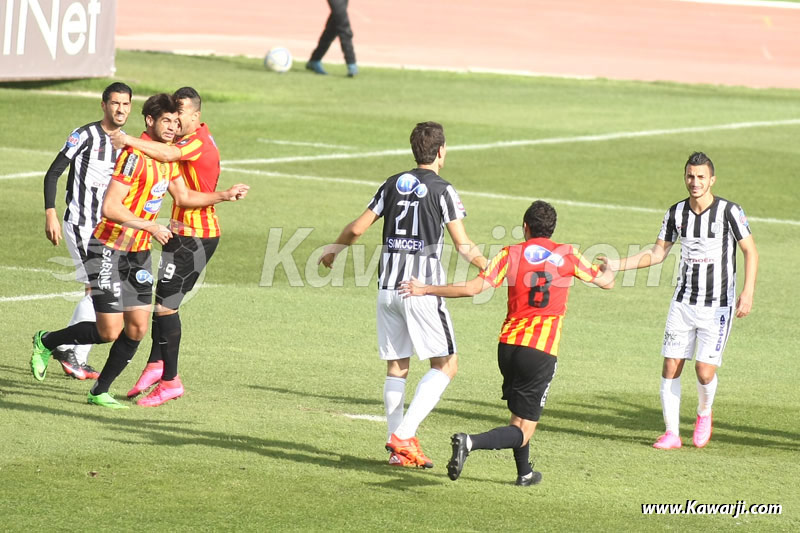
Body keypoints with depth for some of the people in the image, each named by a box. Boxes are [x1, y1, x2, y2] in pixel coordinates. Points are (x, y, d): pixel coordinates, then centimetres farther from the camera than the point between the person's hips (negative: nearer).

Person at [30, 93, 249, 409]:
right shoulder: (136, 155, -21)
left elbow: (183, 197, 24)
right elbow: (110, 208, -26)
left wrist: (224, 196, 16)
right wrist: (150, 227, -24)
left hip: (139, 253, 8)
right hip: (109, 249, -8)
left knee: (137, 328, 2)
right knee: (109, 331, -8)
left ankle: (100, 392, 14)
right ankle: (46, 342, 15)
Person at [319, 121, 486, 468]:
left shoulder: (393, 185, 9)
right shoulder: (442, 190, -5)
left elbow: (358, 227, 11)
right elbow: (463, 246, -7)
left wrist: (333, 249, 29)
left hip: (388, 287, 6)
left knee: (396, 367, 10)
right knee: (445, 365, 1)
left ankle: (399, 449, 8)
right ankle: (404, 434, -13)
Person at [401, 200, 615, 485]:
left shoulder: (511, 254, 2)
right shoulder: (567, 255, 3)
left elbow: (473, 288, -7)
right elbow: (606, 282, 16)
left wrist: (425, 290, 2)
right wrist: (607, 268, 41)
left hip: (508, 344, 3)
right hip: (542, 350, -3)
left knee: (519, 414, 28)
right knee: (523, 431, -4)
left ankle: (524, 472, 35)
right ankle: (470, 442, -28)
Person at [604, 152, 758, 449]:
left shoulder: (729, 212, -11)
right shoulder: (677, 213, 3)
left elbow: (750, 252, -7)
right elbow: (657, 253, 11)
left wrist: (748, 292, -18)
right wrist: (616, 265, 1)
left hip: (718, 306, -4)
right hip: (683, 303, 4)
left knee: (705, 371, -12)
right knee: (670, 367, -3)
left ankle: (704, 414, 20)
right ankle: (672, 433, 8)